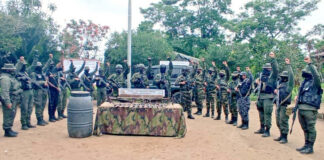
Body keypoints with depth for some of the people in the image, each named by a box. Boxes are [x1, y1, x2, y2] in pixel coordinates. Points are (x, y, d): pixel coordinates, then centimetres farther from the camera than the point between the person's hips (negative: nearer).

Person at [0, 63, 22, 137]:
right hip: (9, 100, -11)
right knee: (8, 115, -5)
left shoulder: (11, 77, 13)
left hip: (14, 100, 11)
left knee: (11, 115, 16)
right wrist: (8, 102, -26)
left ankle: (9, 129, 25)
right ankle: (7, 131, 2)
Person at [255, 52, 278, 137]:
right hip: (260, 97, 7)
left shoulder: (273, 75, -3)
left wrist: (273, 59, -30)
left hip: (268, 97, -7)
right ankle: (262, 128, 27)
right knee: (261, 113, 15)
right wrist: (258, 83, 8)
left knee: (267, 114, -7)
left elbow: (275, 68, -22)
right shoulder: (262, 75, 16)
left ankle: (267, 131, 0)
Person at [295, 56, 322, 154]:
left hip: (310, 109, -8)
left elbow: (316, 75, -29)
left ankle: (310, 147, 8)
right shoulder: (304, 82, 18)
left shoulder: (315, 81, -7)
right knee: (305, 128, 16)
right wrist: (298, 97, 11)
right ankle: (306, 145, 28)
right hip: (301, 108, 8)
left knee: (310, 128, 0)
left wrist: (310, 64, -34)